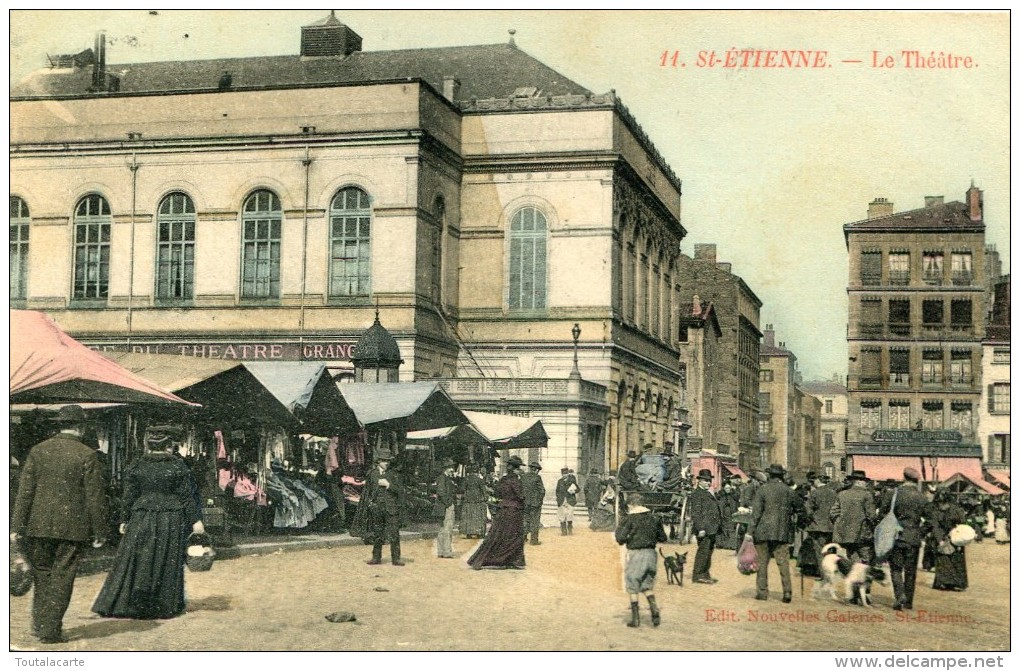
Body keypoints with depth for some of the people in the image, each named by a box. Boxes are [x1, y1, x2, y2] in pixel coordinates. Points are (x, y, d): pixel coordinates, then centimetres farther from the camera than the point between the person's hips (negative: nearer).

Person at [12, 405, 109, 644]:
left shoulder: (38, 451, 2)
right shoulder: (87, 455, -8)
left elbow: (25, 490, 0)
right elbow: (95, 497, -7)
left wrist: (17, 526, 2)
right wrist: (99, 532, -1)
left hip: (40, 525, 3)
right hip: (72, 528, -3)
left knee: (42, 573, 20)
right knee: (61, 578, 4)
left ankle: (39, 623, 24)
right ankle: (50, 630, 5)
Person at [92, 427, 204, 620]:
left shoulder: (136, 466, 0)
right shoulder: (178, 466, -4)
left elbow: (128, 497, 2)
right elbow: (187, 496, -5)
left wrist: (124, 520, 10)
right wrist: (196, 520, -1)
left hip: (142, 519, 1)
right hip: (171, 521, -1)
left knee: (137, 561, 6)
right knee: (168, 562, 6)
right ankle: (166, 606, 9)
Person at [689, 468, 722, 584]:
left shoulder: (709, 493, 20)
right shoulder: (697, 494, -11)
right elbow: (696, 513, -17)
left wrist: (718, 526, 23)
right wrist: (700, 528, -23)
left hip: (711, 528, 10)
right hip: (704, 528, -10)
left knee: (708, 551, 14)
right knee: (703, 551, -9)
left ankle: (705, 574, 21)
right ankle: (697, 575, -5)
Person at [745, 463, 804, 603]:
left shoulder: (763, 489, -6)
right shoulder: (789, 491, 3)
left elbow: (756, 512, -9)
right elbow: (800, 508, 14)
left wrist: (750, 531, -8)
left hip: (764, 532, -2)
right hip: (783, 532, 2)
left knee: (762, 562, 7)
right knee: (783, 562, 3)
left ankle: (762, 591, 9)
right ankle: (787, 591, -5)